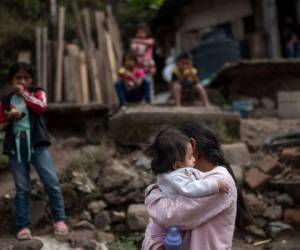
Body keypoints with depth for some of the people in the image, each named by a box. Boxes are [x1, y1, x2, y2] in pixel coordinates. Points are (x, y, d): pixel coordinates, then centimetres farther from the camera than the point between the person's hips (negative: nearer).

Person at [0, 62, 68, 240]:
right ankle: (24, 226, 5)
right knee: (22, 188, 3)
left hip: (37, 144, -1)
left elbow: (42, 107, -15)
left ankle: (60, 220, 1)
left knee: (52, 182, -8)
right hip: (16, 146, 1)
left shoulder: (37, 93, 7)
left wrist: (24, 93, -12)